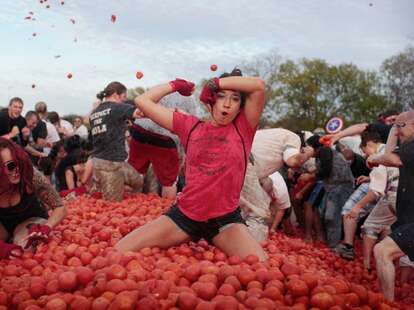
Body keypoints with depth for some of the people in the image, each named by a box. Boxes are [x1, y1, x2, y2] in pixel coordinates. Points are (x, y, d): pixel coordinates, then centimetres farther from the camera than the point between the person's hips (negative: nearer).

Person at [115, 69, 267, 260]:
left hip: (225, 219, -2)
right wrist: (176, 85, 11)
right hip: (185, 214, 2)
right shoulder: (190, 126, 6)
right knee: (119, 252, -5)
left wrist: (216, 82, -6)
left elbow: (259, 86, -14)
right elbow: (142, 101, 7)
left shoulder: (242, 129, 2)